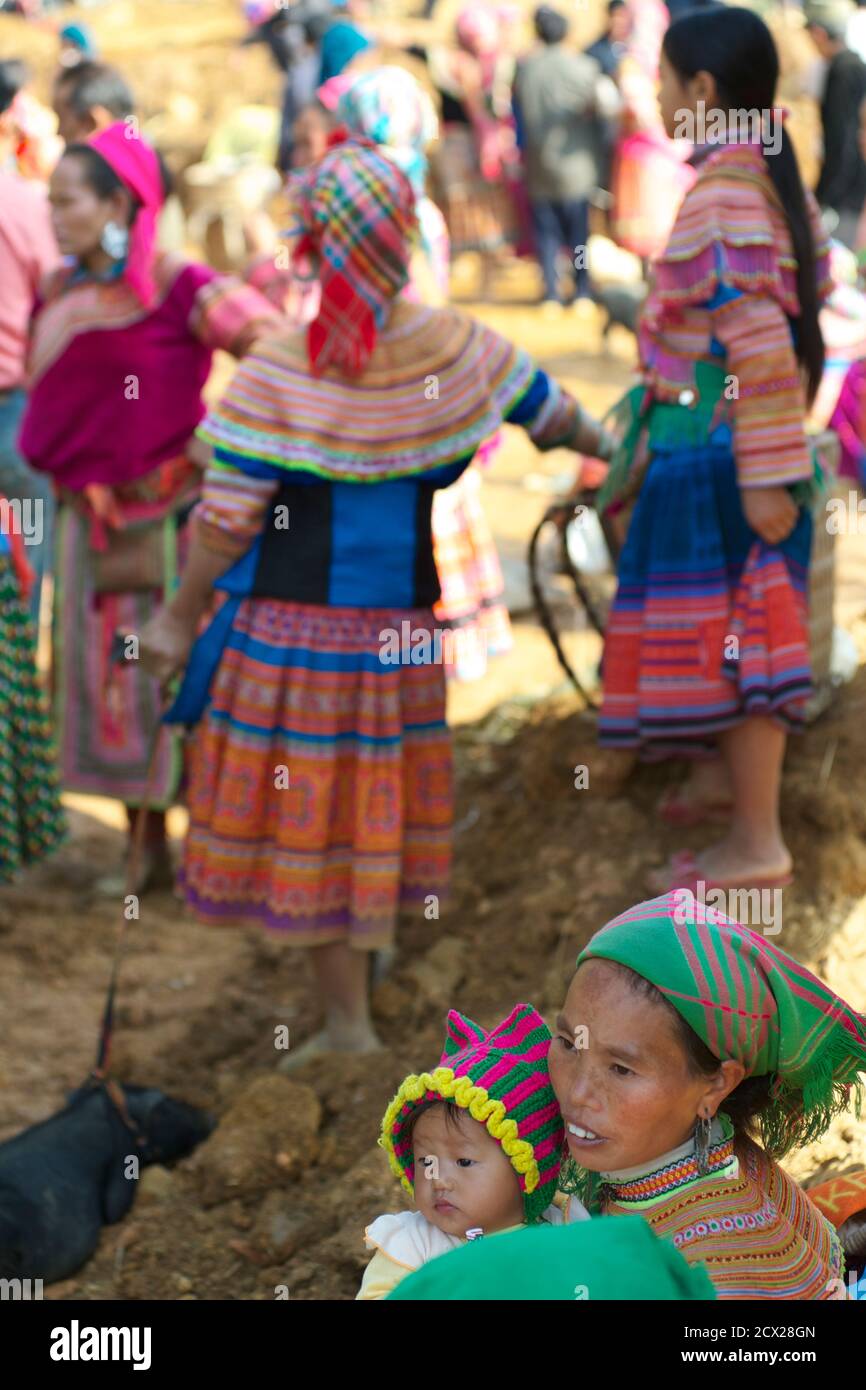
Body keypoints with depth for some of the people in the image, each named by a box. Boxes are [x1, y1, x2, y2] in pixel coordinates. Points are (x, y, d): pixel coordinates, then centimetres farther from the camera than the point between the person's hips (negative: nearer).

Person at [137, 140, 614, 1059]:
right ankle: (372, 931, 43)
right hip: (401, 613, 5)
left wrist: (179, 619, -3)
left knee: (304, 802, 6)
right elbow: (551, 415, 14)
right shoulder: (457, 348, -4)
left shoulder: (276, 373, -18)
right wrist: (600, 445, 36)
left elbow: (228, 519, -15)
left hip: (293, 619, -5)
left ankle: (347, 1023, 12)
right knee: (379, 784, 24)